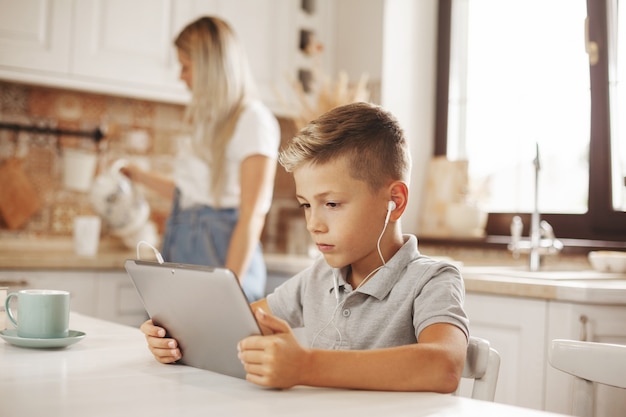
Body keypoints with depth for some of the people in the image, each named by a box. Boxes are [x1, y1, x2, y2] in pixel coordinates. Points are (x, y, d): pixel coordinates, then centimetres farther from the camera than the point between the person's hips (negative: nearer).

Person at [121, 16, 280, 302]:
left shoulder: (253, 119, -11)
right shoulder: (211, 120, 14)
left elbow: (253, 214, -15)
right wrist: (142, 177, 29)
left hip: (220, 254, -8)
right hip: (182, 254, 8)